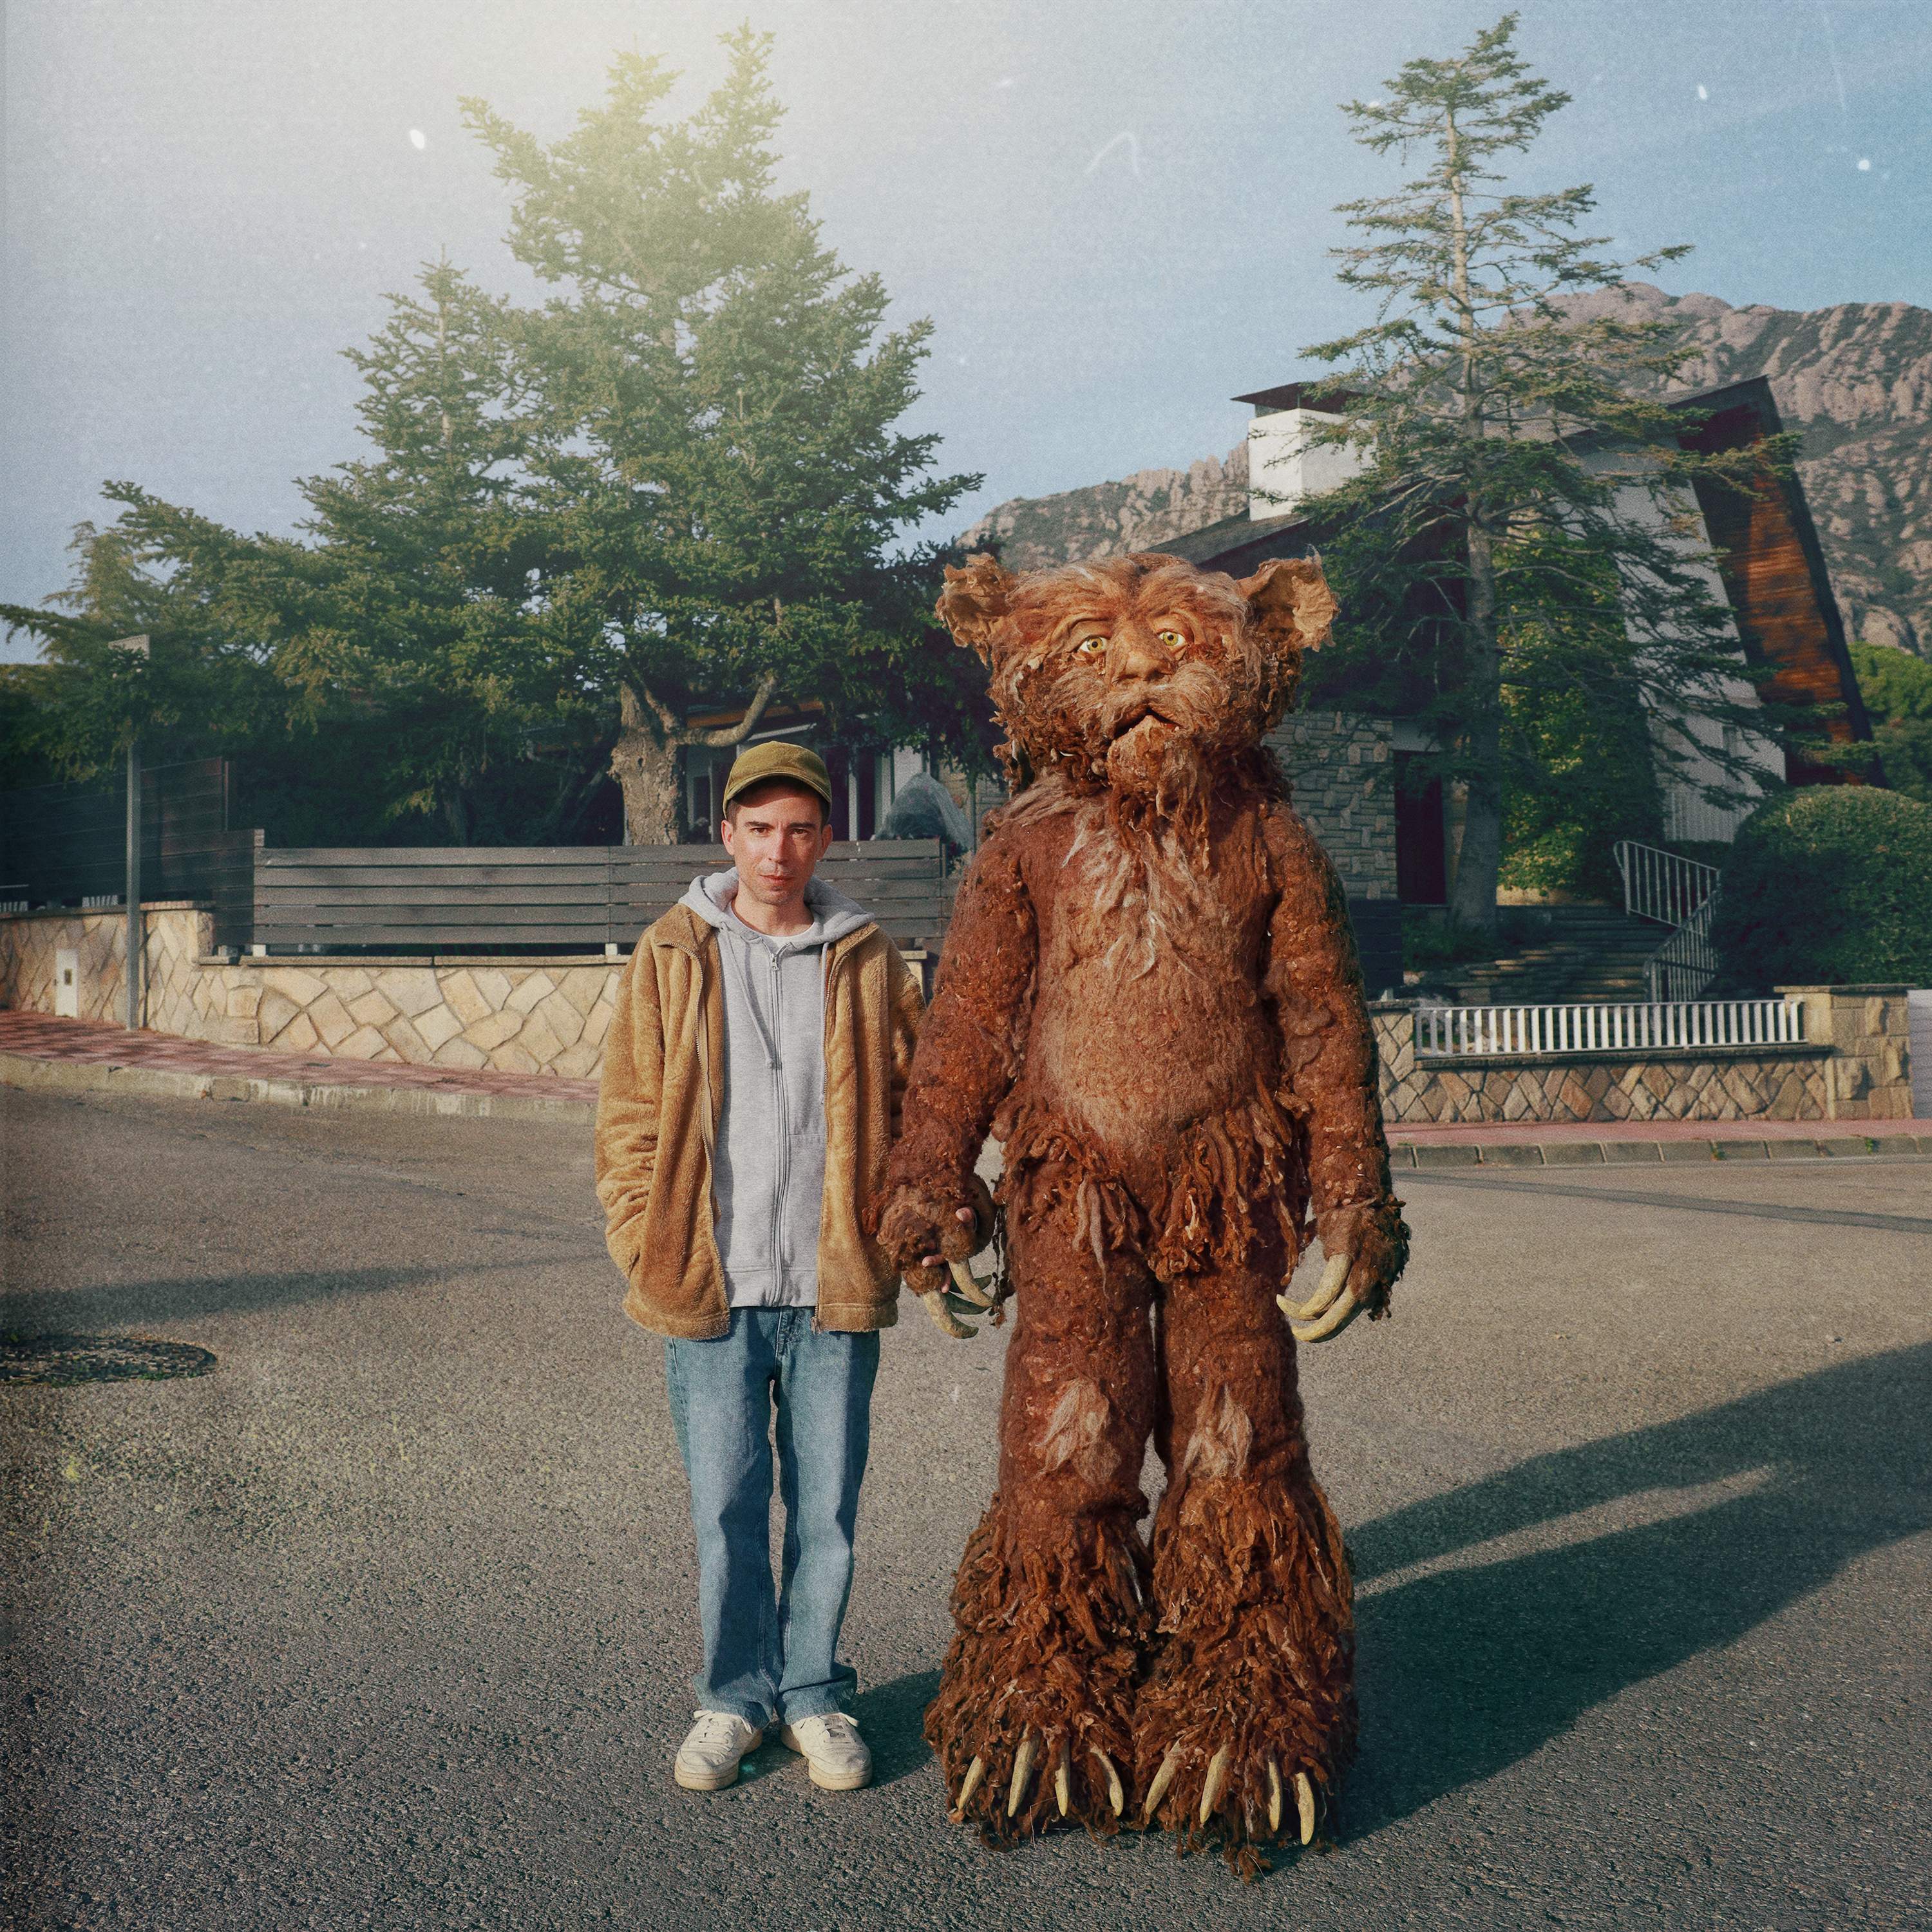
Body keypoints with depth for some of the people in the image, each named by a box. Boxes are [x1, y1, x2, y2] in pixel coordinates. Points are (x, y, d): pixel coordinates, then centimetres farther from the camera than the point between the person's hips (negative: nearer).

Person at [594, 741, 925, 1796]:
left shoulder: (869, 962, 5)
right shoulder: (671, 958, 4)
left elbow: (913, 1111, 10)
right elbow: (629, 1119, 5)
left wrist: (894, 1238, 1)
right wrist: (648, 1254, -2)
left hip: (835, 1291, 1)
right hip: (711, 1289, 0)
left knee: (827, 1509, 8)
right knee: (723, 1511, 6)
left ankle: (812, 1692, 26)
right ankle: (734, 1696, 24)